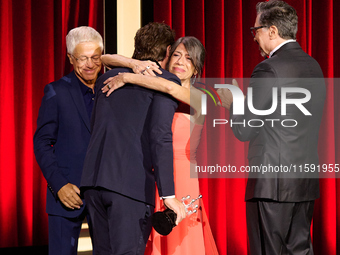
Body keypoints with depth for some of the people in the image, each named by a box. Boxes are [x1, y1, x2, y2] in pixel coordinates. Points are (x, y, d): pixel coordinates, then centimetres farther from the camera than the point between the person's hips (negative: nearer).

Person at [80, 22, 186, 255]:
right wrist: (168, 194, -13)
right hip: (131, 183, -6)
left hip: (94, 180, 6)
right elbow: (160, 136, -11)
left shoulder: (107, 78, 20)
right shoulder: (166, 81, 0)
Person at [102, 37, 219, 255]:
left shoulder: (201, 99, -1)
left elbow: (171, 87, -24)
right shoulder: (152, 93, 11)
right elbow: (105, 59, 9)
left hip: (182, 182, -4)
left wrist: (127, 77, -18)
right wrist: (136, 64, -10)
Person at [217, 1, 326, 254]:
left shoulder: (269, 69, -14)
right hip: (306, 180, 8)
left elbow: (244, 130, -12)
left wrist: (232, 103, 8)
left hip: (273, 182, -8)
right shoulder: (313, 66, 11)